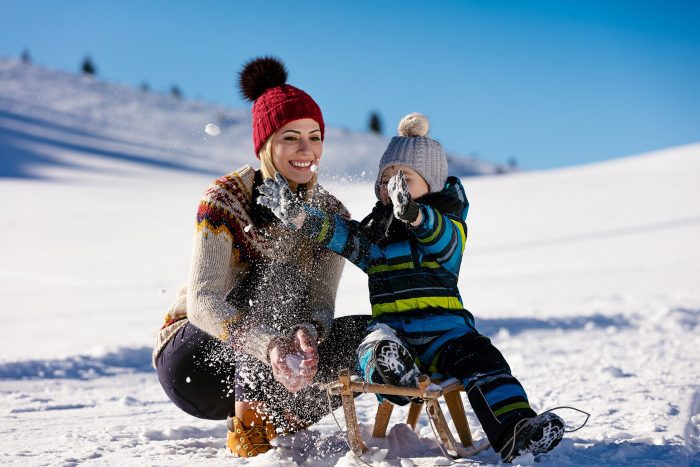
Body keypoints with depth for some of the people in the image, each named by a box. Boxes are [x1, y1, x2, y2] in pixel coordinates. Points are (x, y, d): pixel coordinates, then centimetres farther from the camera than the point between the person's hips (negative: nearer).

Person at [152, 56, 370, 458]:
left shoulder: (331, 215, -3)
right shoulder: (225, 200, -18)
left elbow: (321, 304, -13)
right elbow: (202, 302, -29)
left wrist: (308, 336, -39)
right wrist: (268, 345, -48)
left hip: (255, 366, 5)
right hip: (192, 358, -5)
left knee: (366, 336, -17)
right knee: (277, 277, -30)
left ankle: (276, 419, -13)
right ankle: (250, 422, -30)